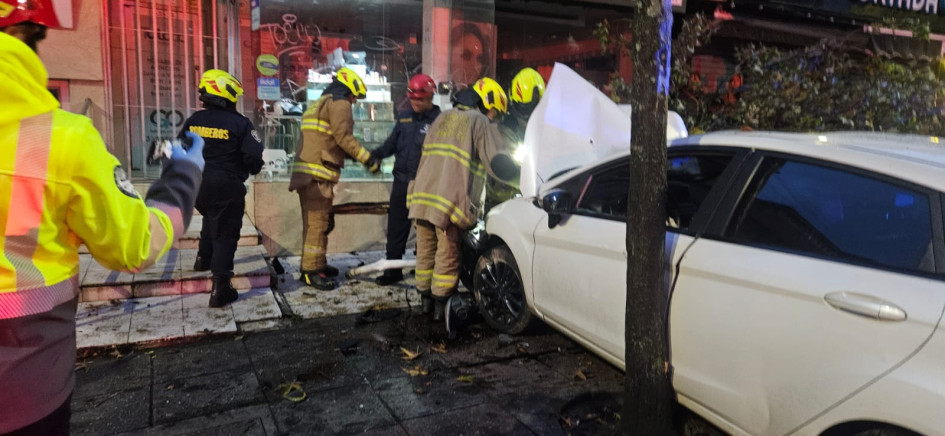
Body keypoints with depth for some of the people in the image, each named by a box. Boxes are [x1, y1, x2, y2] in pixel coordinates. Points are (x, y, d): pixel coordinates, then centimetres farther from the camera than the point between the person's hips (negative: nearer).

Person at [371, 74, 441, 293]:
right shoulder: (404, 118, 12)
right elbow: (391, 144, 16)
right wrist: (373, 155, -1)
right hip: (402, 181, 6)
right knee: (396, 227, 11)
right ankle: (393, 269, 23)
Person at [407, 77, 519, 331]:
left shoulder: (442, 119, 22)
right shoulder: (480, 123, 0)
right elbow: (499, 165, -7)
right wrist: (520, 173, 10)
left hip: (422, 195, 6)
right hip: (450, 203, -6)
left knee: (426, 253, 15)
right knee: (448, 257, 4)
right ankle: (441, 307, 10)